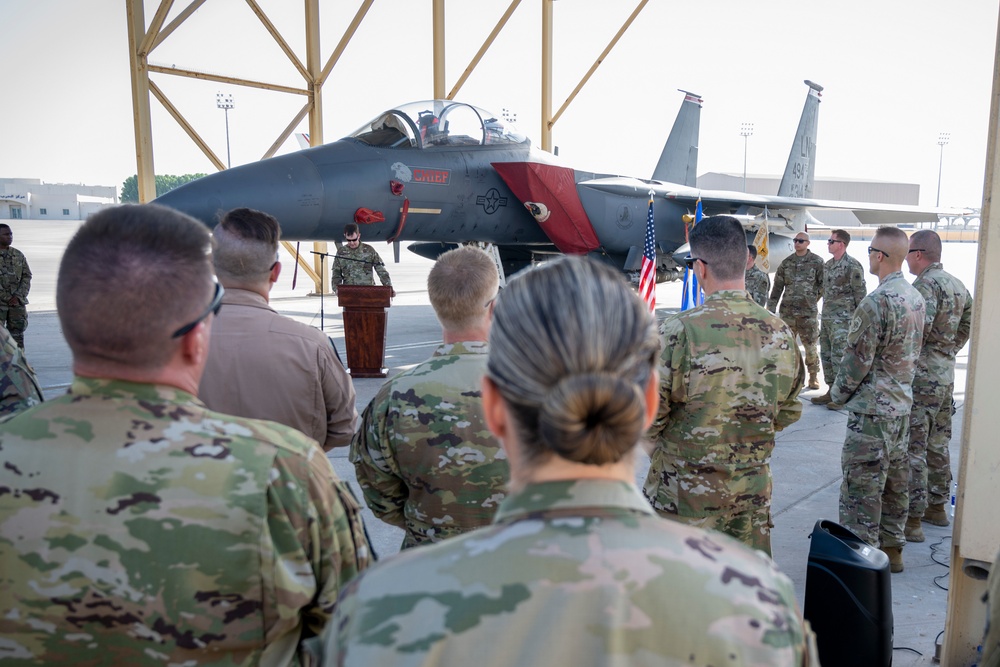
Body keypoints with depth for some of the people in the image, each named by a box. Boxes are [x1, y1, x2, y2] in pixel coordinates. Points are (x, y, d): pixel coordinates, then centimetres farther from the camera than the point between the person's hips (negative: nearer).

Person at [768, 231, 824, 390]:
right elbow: (777, 287, 9)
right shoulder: (786, 262, 9)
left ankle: (813, 376, 15)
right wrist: (771, 308, 4)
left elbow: (824, 284, 3)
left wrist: (813, 299, 2)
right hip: (787, 311, 3)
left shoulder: (817, 262, 0)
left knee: (810, 345, 2)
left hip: (808, 312, -3)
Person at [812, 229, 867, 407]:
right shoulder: (827, 265, 13)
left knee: (840, 356, -5)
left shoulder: (852, 266, -11)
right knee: (826, 355, 11)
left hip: (842, 319, -8)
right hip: (826, 317, 8)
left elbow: (860, 293, -11)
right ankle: (832, 391, 21)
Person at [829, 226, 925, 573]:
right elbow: (913, 351, 14)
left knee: (861, 489, -1)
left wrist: (838, 392, -2)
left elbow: (857, 360, -18)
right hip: (902, 406, 9)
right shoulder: (916, 298, 7)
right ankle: (891, 550, 30)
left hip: (871, 409, -9)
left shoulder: (876, 302, -21)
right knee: (894, 483, 18)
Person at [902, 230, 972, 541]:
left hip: (921, 377, -10)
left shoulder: (925, 285, -17)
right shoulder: (957, 284, 12)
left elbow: (920, 327, -30)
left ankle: (912, 520, 0)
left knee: (911, 448, -4)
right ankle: (937, 506, 31)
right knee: (938, 444, 19)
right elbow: (969, 323, 19)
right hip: (946, 374, 10)